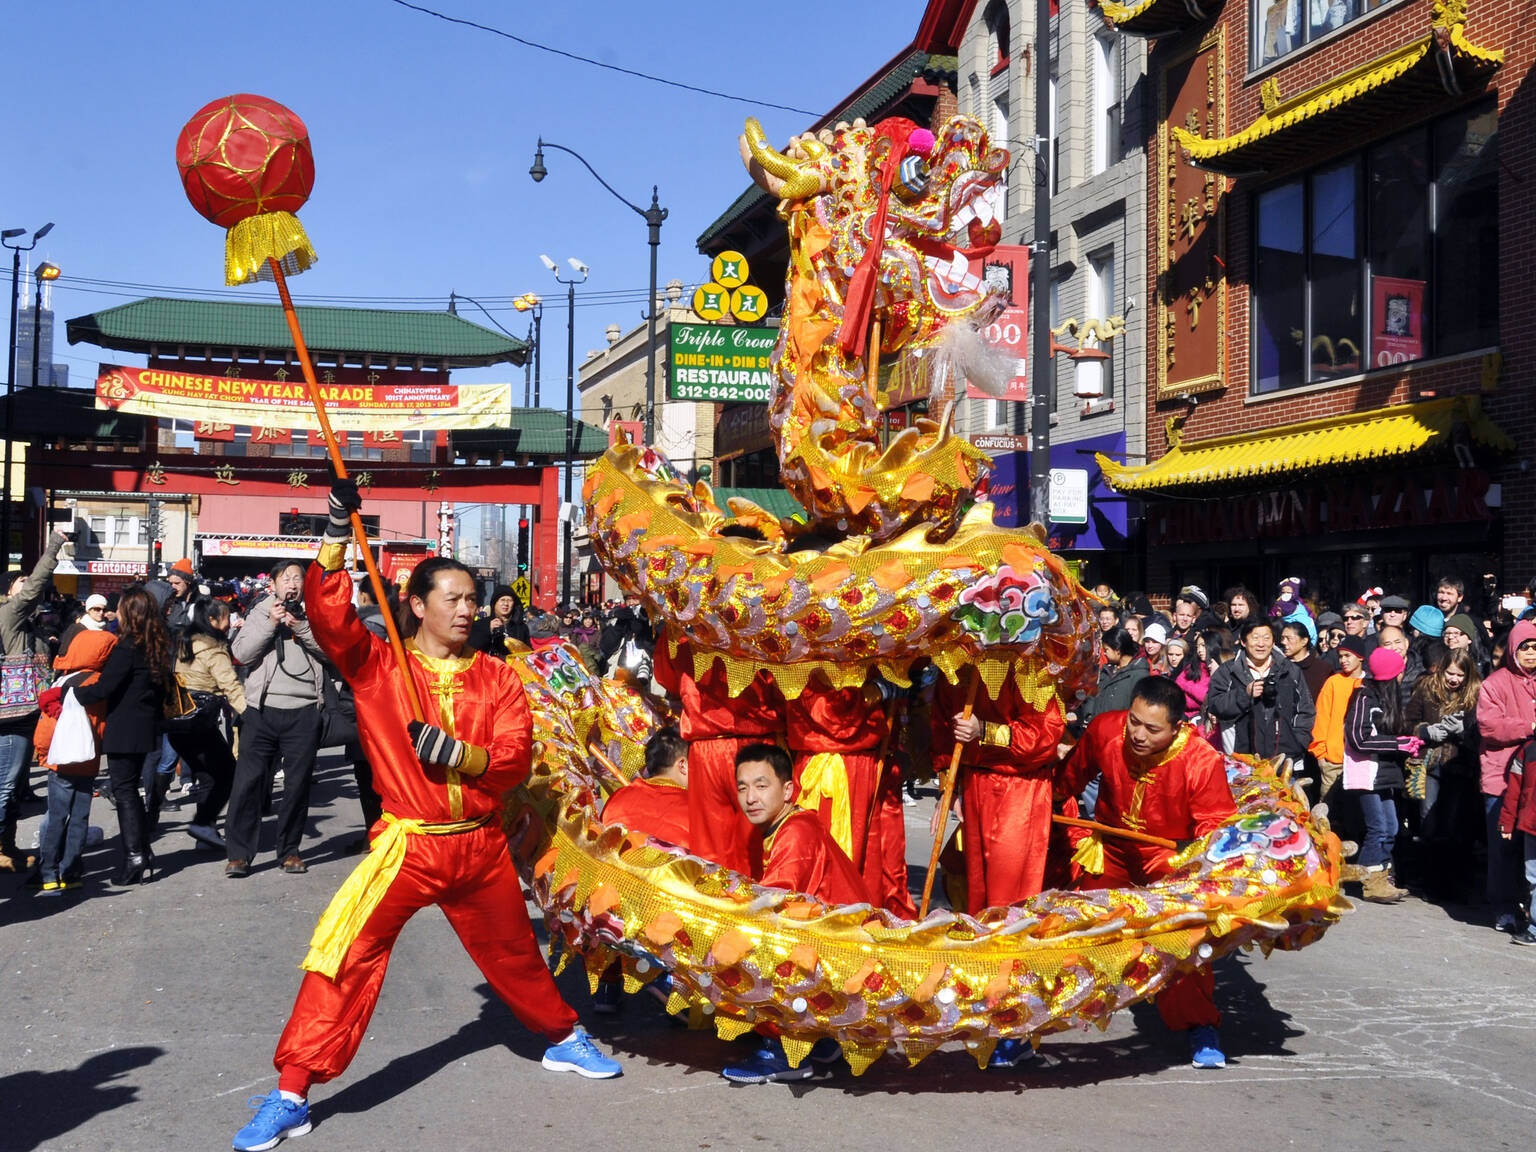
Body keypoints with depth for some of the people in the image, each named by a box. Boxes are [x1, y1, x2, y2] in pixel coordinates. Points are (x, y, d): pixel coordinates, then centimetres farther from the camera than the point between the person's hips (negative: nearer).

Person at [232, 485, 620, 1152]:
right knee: (344, 953, -16)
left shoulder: (496, 678, 2)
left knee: (513, 952, 19)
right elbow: (328, 615, -19)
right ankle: (291, 1095, -5)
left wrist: (456, 752, -22)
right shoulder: (378, 666, -4)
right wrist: (337, 533, -26)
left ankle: (564, 1039, 45)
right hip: (407, 845, -3)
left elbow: (515, 759, -5)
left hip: (481, 846, 3)